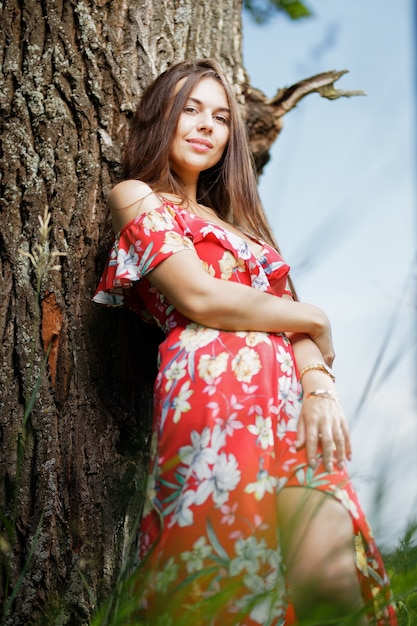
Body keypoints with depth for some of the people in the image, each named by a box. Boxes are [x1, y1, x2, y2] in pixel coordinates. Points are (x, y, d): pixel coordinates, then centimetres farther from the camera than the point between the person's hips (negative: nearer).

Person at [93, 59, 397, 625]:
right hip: (220, 391, -6)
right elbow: (199, 298, -5)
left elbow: (287, 306, 16)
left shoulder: (232, 219, 31)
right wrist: (315, 322, 7)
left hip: (291, 399, 6)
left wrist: (318, 385, -5)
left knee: (341, 577, -11)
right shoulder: (136, 196, 11)